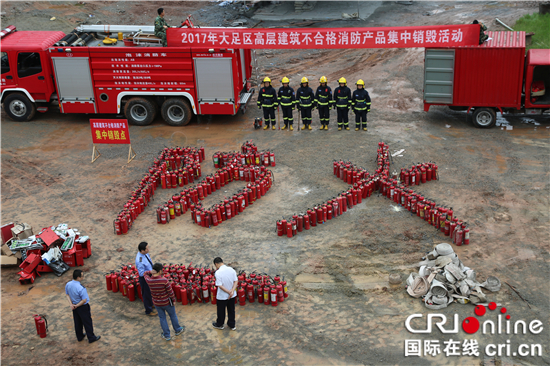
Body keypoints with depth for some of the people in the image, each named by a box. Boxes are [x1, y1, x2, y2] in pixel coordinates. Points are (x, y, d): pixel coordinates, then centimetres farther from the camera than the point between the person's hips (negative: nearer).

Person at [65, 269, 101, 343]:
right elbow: (84, 300, -29)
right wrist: (76, 306, -15)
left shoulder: (68, 285, -13)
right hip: (83, 307, -7)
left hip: (75, 307, 7)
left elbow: (67, 294, 0)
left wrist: (71, 304, -6)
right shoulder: (81, 288, -35)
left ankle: (79, 336, 43)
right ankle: (91, 338, 28)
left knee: (77, 322, 25)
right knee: (87, 322, 12)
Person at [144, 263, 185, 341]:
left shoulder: (149, 280, -16)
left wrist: (151, 272, -15)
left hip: (157, 303, 3)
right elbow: (170, 291, -20)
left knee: (162, 318, 19)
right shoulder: (164, 280, -28)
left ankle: (167, 335, 28)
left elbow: (145, 274, 6)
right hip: (167, 302, -3)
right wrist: (174, 300, -5)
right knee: (173, 315, 21)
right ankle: (177, 330, 40)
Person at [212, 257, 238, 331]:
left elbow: (220, 286, -24)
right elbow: (236, 281, -8)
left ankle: (219, 324, 38)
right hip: (232, 296, 4)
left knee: (221, 311, 18)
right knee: (231, 310, 21)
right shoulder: (231, 269, -9)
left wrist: (229, 292, -16)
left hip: (222, 296, -4)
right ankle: (232, 325, 35)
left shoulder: (218, 273, -25)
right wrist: (232, 291, -15)